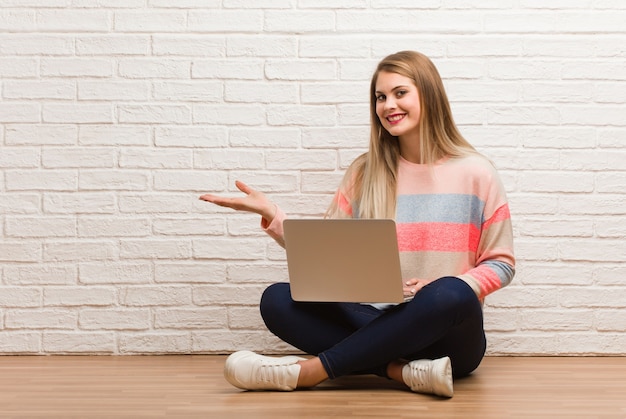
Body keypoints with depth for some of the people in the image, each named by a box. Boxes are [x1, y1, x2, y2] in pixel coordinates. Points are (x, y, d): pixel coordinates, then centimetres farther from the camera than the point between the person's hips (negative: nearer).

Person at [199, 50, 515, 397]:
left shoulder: (475, 172, 1)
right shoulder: (365, 172, 9)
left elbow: (501, 263, 3)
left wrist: (447, 288, -15)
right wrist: (271, 216, -6)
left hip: (447, 334, -2)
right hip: (375, 325, 2)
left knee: (450, 294, -38)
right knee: (277, 300, -20)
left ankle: (309, 371, -29)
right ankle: (405, 372, -32)